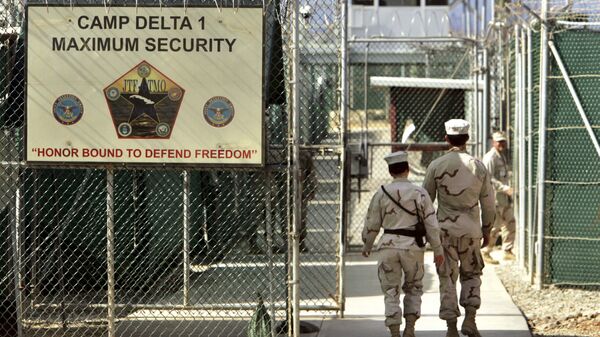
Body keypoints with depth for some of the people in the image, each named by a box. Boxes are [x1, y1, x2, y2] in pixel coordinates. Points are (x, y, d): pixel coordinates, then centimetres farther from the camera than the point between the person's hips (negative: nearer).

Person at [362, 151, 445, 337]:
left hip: (389, 245, 0)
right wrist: (438, 250, 5)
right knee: (413, 287, 19)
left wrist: (366, 246, 21)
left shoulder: (381, 193, -1)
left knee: (391, 291, 7)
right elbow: (431, 223, -4)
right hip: (412, 246, 0)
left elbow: (371, 224, 5)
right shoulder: (419, 193, -4)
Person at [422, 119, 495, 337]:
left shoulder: (436, 166, -4)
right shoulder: (478, 167, 0)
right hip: (471, 228, 1)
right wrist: (487, 230, 18)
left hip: (445, 228, -1)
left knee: (447, 277, 5)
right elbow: (488, 204, 6)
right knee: (471, 274, 17)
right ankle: (470, 319, 4)